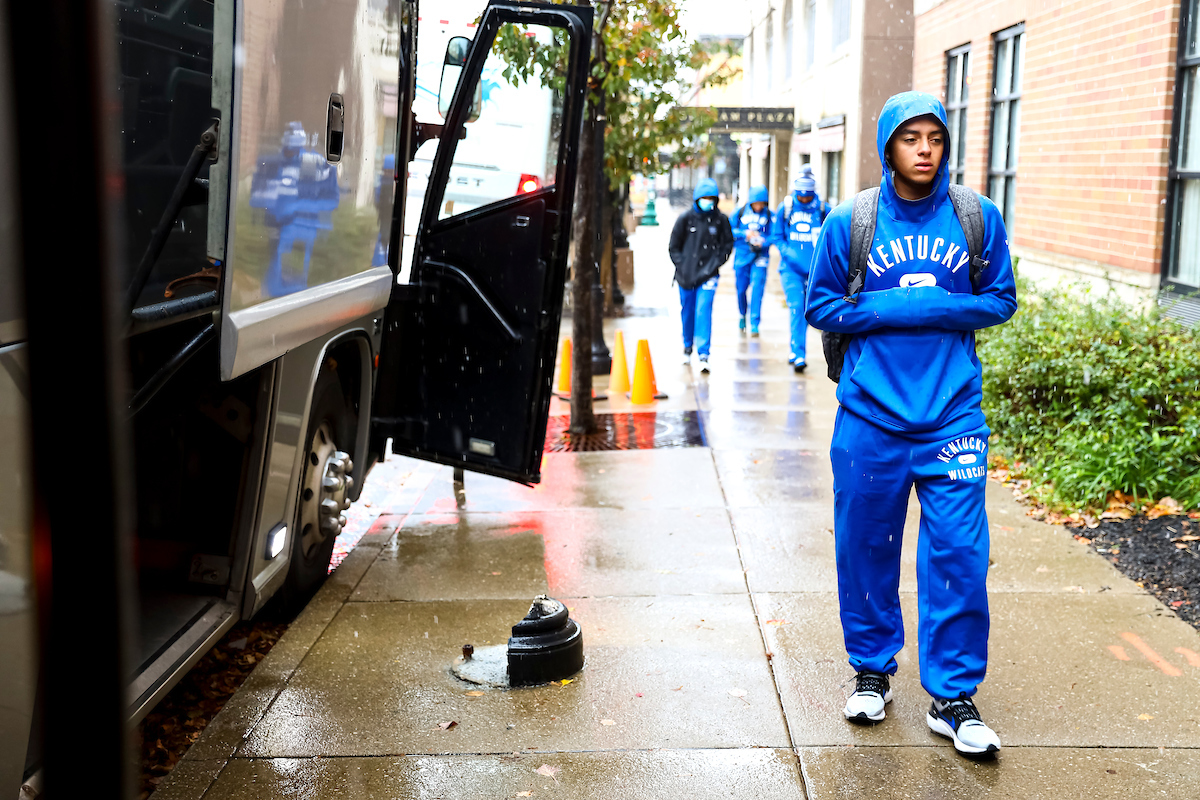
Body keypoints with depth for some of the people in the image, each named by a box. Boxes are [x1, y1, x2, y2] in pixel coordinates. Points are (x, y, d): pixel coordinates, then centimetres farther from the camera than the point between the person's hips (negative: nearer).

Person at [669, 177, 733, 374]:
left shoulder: (721, 220, 1)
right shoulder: (685, 218, 1)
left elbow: (727, 245, 10)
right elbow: (674, 247, 7)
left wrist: (715, 264, -2)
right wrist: (682, 266, -4)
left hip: (708, 276, -2)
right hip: (686, 276, 2)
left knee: (704, 312, -13)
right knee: (687, 312, 13)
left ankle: (704, 355, -15)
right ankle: (687, 346, 36)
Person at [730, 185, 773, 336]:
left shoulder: (769, 215, -2)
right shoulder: (740, 212, 0)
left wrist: (763, 242, -22)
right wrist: (745, 234, -15)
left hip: (760, 257, -1)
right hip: (742, 255, 2)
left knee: (757, 290, -11)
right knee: (741, 289, 9)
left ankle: (754, 324, -6)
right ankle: (743, 315, 38)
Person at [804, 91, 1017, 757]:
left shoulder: (979, 217, 2)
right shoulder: (849, 222, 0)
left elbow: (1001, 300, 7)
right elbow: (821, 306, 3)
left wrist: (941, 309, -11)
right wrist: (889, 309, -12)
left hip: (952, 414, 0)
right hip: (869, 415, 0)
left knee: (959, 555, -2)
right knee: (865, 548, 9)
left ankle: (952, 697, 11)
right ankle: (872, 670, 29)